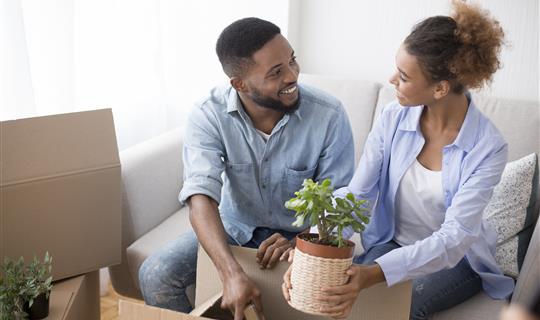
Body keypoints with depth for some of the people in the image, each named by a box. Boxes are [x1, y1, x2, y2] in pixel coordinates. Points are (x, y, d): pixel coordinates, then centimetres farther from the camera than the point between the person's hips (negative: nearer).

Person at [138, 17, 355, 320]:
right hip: (234, 228, 2)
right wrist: (233, 273, -46)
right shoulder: (209, 114, -21)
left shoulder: (329, 115, -22)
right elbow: (201, 198, -30)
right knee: (155, 276, -15)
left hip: (303, 234, -1)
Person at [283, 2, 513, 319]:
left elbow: (453, 238, -28)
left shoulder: (489, 147, -22)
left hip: (455, 258, -2)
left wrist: (375, 274, -44)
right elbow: (354, 194, -14)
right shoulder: (393, 118, -13)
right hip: (392, 242, 2)